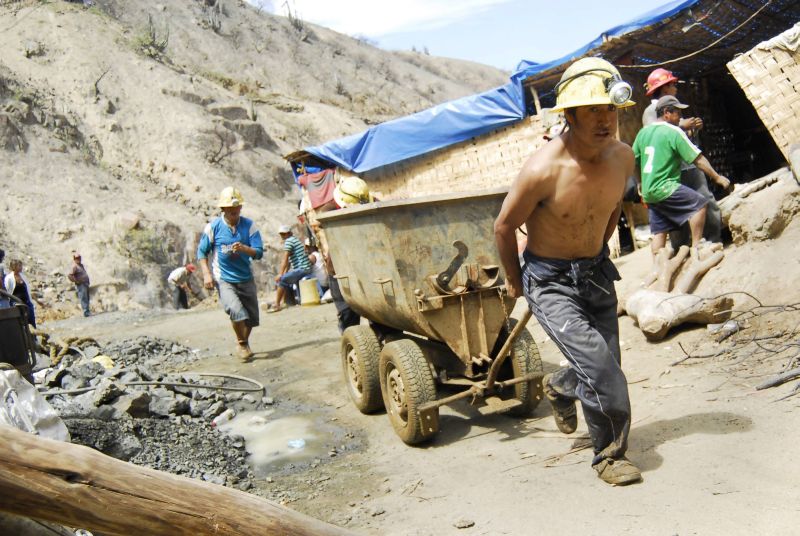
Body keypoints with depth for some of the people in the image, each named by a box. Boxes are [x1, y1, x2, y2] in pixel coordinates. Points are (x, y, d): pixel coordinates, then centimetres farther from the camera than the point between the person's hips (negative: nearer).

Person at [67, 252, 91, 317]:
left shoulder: (81, 265, 15)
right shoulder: (75, 266, -13)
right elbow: (69, 275, -25)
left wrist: (87, 281, 20)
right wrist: (76, 281, -18)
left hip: (85, 284, 9)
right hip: (81, 285, -9)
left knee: (87, 299, 11)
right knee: (83, 298, -10)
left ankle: (87, 311, 17)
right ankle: (86, 312, -11)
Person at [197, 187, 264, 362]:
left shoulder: (249, 225, -4)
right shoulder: (213, 226, -6)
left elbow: (259, 253, -9)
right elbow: (202, 252, 3)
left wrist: (244, 248, -30)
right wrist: (207, 274, -9)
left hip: (246, 278, 3)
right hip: (224, 280, -3)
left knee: (252, 318, 8)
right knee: (236, 311, -24)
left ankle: (243, 344, 37)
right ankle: (242, 344, 0)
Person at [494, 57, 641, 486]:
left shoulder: (623, 157, -9)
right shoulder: (543, 169, -26)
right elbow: (504, 226, -11)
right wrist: (515, 280, 2)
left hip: (597, 274, 6)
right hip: (549, 282, -6)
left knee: (605, 371, 13)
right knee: (599, 366, -17)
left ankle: (560, 387, 48)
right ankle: (610, 454, 6)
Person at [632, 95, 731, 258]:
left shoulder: (643, 132, 12)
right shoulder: (674, 132, -8)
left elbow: (634, 160, 20)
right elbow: (698, 159, -8)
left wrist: (640, 183, 33)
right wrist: (717, 177, -1)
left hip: (648, 192, 8)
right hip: (665, 188, -8)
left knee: (659, 231, 11)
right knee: (699, 204, -4)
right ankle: (696, 248, -7)